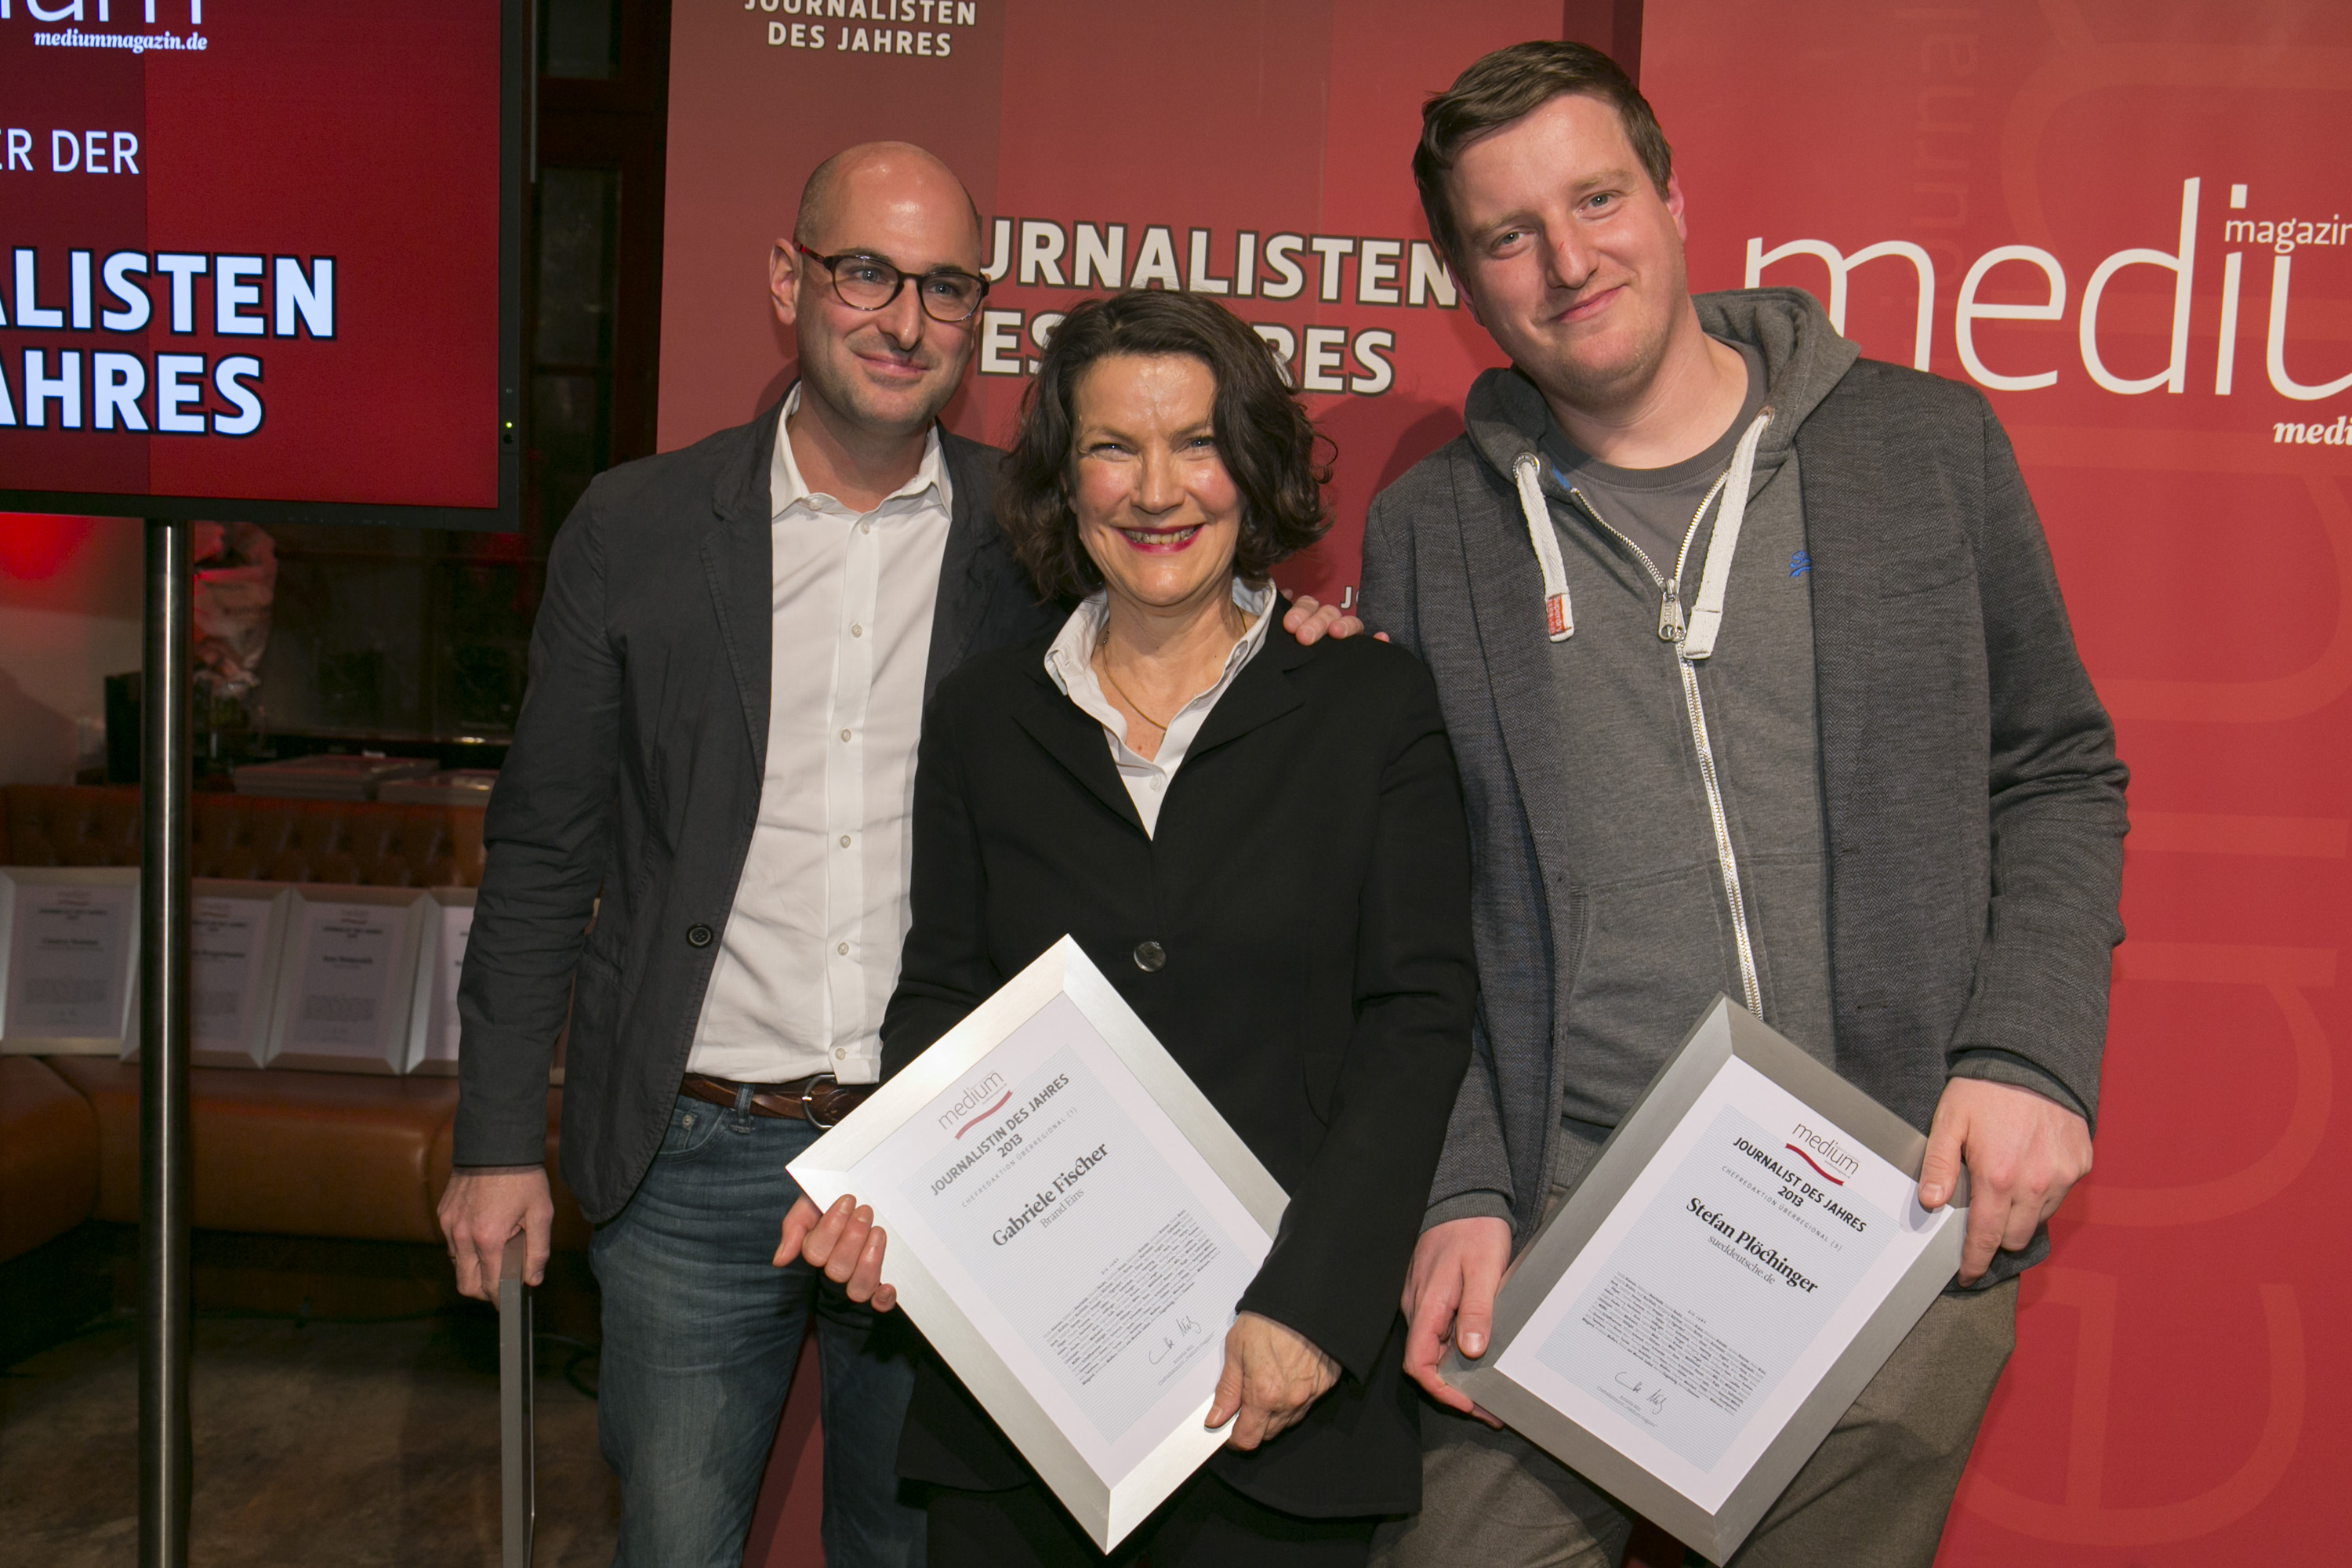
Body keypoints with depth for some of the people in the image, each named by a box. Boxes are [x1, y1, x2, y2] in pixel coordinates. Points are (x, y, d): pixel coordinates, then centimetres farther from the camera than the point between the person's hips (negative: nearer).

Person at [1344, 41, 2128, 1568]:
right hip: (1559, 1232, 0)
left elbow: (2060, 775, 8)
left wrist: (2030, 1054, -6)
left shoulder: (1927, 445, 4)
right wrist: (1454, 1193, -3)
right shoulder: (1427, 528, 4)